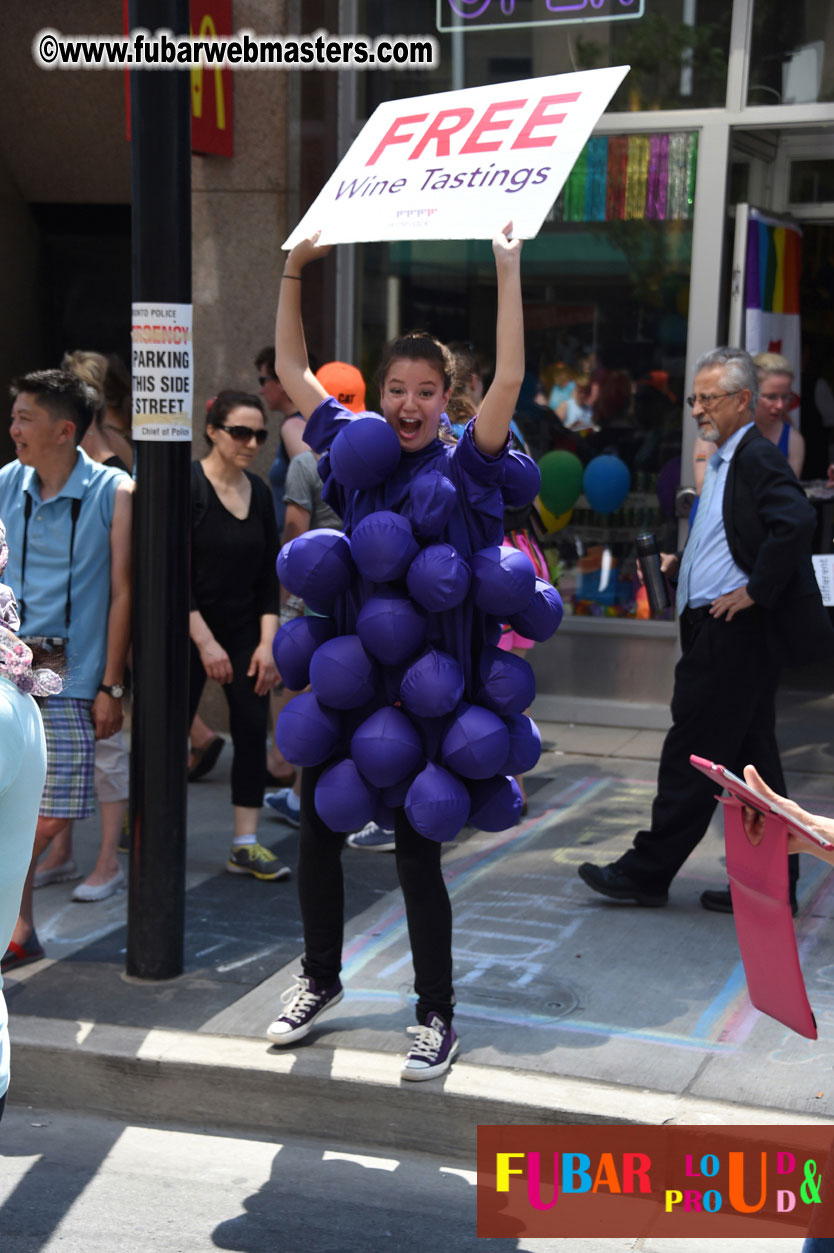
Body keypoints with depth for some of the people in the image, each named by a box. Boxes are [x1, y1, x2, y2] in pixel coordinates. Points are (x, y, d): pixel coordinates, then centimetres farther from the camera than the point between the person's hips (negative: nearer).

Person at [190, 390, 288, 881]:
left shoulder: (259, 492, 5)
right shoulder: (187, 486, -12)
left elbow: (269, 573, 6)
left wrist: (267, 643, -2)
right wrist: (205, 643, -17)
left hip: (245, 630, 5)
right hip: (188, 631, -5)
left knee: (253, 727, -1)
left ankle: (246, 845, 6)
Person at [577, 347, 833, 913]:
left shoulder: (759, 457, -13)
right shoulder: (726, 461, 18)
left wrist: (754, 591, -22)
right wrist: (680, 565, 12)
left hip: (735, 631, -11)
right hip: (723, 631, 11)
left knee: (692, 755, -3)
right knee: (750, 757, 12)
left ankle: (648, 871, 6)